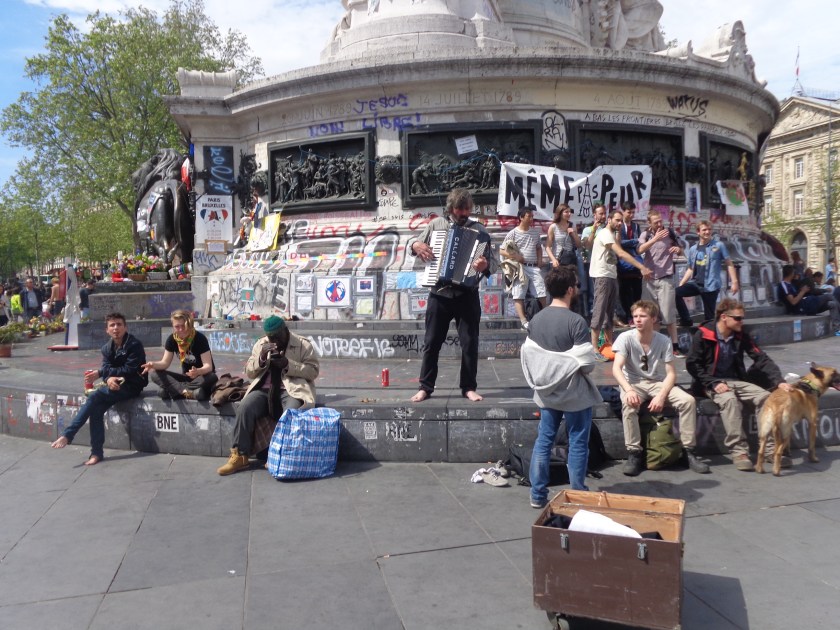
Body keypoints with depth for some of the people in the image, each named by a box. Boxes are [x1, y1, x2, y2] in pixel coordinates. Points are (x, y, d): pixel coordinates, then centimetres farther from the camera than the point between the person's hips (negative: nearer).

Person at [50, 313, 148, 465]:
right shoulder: (107, 348, 11)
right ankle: (97, 453, -11)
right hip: (116, 384, 7)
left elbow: (130, 370, -17)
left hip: (132, 385, -6)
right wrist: (109, 378, -23)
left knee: (94, 397, -24)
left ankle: (67, 435, -17)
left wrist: (101, 372, -16)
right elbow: (106, 369, 2)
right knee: (96, 409, -18)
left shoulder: (134, 344, -11)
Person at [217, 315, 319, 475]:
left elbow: (313, 371, -5)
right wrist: (261, 358, -8)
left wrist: (288, 364, -16)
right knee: (245, 408, -26)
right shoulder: (261, 344, 14)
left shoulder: (303, 344, 2)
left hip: (292, 390, -3)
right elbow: (249, 373, 12)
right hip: (264, 389, 3)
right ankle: (240, 456, -18)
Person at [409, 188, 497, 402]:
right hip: (439, 293, 1)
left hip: (467, 295, -1)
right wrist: (416, 245, -8)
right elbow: (416, 244, 16)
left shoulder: (478, 229, 2)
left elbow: (493, 262, -3)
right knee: (431, 342, 6)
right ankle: (425, 387, 17)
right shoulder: (436, 224, 6)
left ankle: (469, 387, 18)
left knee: (470, 342, 4)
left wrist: (485, 265, -26)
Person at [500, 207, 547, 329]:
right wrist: (514, 257, -14)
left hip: (534, 267, 4)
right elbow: (501, 251, -1)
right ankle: (523, 321, -10)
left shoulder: (535, 231, 13)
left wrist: (540, 259, 9)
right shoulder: (513, 233, -2)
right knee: (518, 295, -10)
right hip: (520, 267, -4)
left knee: (542, 293, 2)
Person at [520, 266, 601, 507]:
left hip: (546, 391, 6)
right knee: (577, 443, 8)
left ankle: (537, 495, 18)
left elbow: (527, 355, 4)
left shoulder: (536, 319, 0)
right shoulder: (576, 321, -19)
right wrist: (583, 370, 1)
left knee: (543, 440, 12)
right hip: (574, 393, -5)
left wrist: (539, 379, 13)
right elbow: (586, 363, -20)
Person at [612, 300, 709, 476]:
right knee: (628, 404, -35)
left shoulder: (664, 341, -7)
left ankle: (689, 450, -7)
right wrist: (629, 390, -40)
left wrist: (661, 396, -25)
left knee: (688, 400, -21)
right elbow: (616, 368, -23)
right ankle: (634, 454, -23)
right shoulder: (625, 338, -13)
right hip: (633, 383, -2)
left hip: (658, 383, 2)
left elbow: (671, 374, -8)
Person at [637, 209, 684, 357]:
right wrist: (655, 238, -26)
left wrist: (678, 249, -10)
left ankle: (675, 347, -2)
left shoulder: (670, 233, 4)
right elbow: (640, 250, -15)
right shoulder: (645, 235, 4)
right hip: (649, 279, 2)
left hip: (665, 279, -2)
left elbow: (681, 253, 13)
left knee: (668, 315, -5)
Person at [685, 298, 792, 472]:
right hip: (711, 384, -5)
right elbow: (692, 364, -10)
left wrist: (779, 381, -14)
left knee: (765, 396, -18)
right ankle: (739, 452, -33)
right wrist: (714, 383, -19)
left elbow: (761, 358, 0)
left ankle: (771, 448, -14)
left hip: (736, 381, 5)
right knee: (729, 399, -35)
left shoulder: (741, 335, 4)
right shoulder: (703, 335, -10)